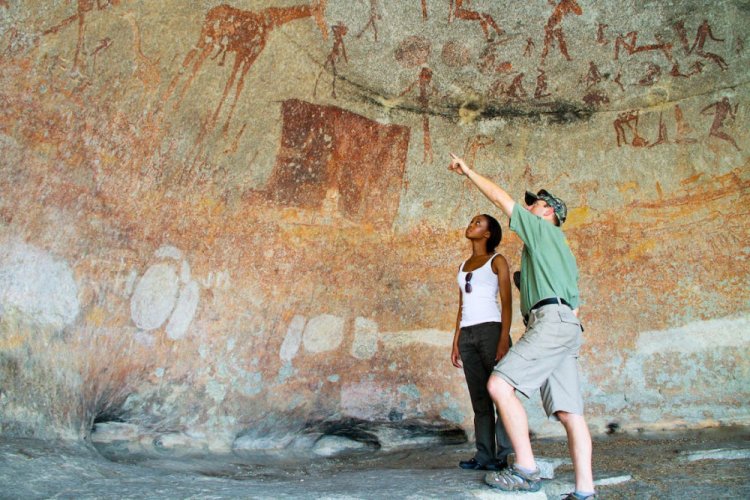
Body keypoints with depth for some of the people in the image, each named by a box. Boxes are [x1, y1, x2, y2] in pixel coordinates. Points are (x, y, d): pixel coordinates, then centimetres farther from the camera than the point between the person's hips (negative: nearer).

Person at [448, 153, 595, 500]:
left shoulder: (544, 230, 9)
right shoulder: (561, 250, 34)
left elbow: (501, 199, 7)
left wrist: (468, 171, 16)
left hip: (551, 320, -10)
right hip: (567, 324, 10)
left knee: (500, 384, -18)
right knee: (568, 411, -1)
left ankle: (525, 471, -19)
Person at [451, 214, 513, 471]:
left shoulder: (497, 261, 4)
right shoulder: (463, 266, 21)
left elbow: (507, 302, -4)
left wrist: (504, 339, -15)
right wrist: (456, 342, 14)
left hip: (491, 330, -6)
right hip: (467, 335, 6)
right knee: (479, 399, 6)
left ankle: (502, 456, -1)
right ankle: (484, 455, 8)